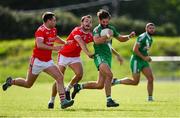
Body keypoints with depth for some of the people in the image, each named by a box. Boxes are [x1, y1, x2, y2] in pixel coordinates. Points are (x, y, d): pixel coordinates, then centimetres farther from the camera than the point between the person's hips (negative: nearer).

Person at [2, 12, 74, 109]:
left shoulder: (53, 30, 7)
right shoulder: (41, 31, -19)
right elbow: (39, 45, -35)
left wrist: (64, 42, 16)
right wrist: (53, 48, -42)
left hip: (48, 61, 7)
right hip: (37, 60, -7)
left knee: (60, 77, -13)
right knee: (28, 84, 7)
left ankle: (63, 101, -17)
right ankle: (11, 81, 33)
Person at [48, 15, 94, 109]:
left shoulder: (90, 36, -4)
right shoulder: (77, 31, -23)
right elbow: (81, 42, -40)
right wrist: (88, 53, -53)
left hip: (75, 57, 5)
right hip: (64, 55, -5)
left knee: (80, 74, -21)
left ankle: (68, 89, 5)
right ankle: (52, 100, 12)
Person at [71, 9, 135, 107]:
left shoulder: (111, 28, 16)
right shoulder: (97, 30, -5)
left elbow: (120, 38, 26)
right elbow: (97, 41, -24)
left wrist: (129, 36, 9)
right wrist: (107, 36, -25)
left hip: (108, 57, 8)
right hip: (100, 56, -8)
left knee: (100, 85, 7)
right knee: (109, 75, -30)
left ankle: (79, 86, 25)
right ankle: (109, 100, -28)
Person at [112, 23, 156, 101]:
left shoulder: (150, 39, 14)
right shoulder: (142, 37, -16)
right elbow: (135, 49, -21)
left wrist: (147, 57, 8)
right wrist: (144, 57, -19)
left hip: (143, 61, 8)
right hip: (136, 60, -8)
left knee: (151, 78, -5)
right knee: (135, 82, -6)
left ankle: (150, 97, 1)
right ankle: (116, 81, 10)